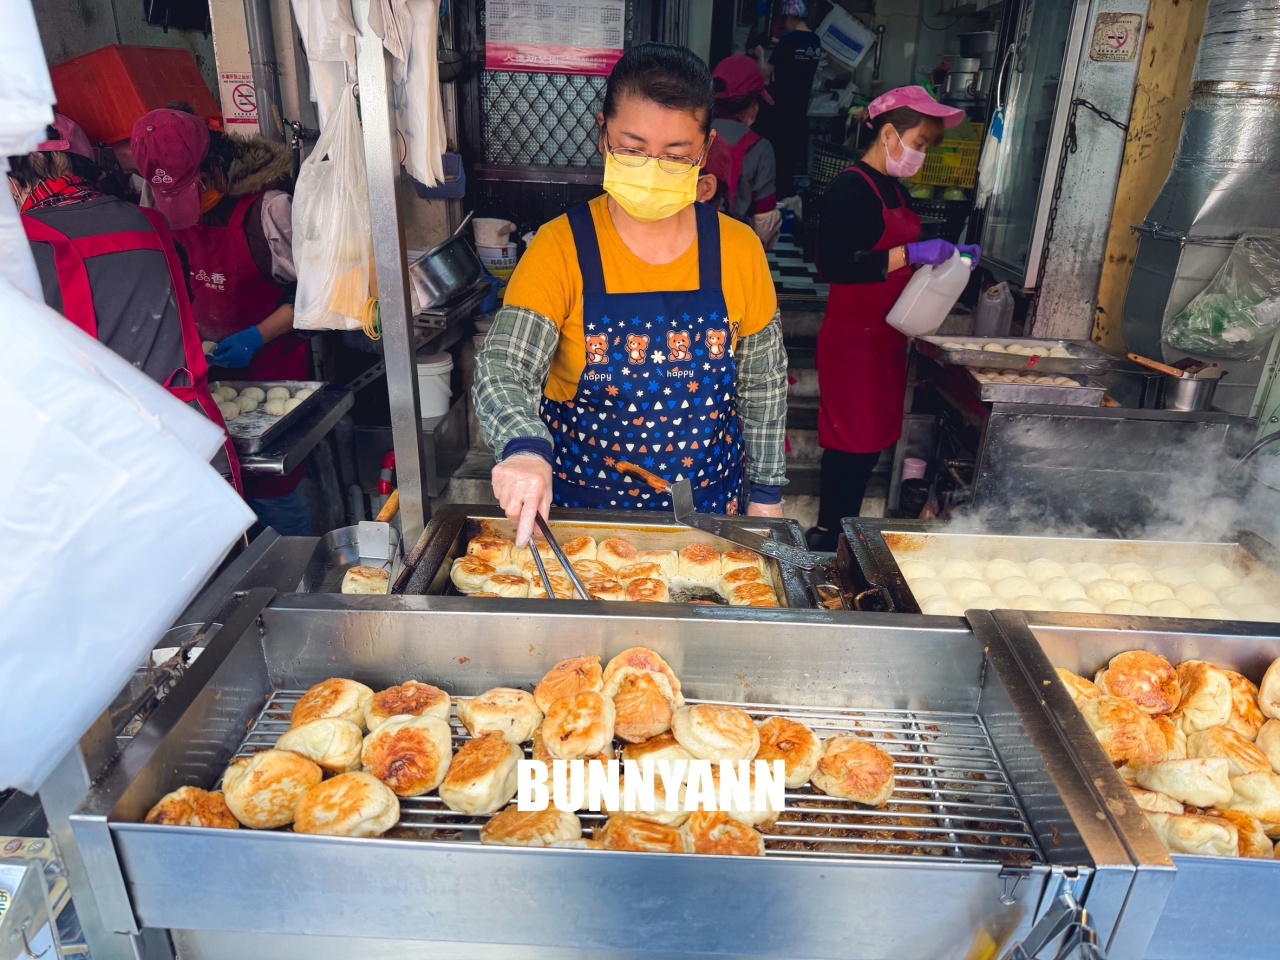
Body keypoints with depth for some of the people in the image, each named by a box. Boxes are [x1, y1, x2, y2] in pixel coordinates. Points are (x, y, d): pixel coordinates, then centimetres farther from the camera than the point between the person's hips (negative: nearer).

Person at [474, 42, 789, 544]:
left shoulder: (738, 249, -7)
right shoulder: (560, 248, -13)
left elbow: (763, 384, 2)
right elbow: (501, 370, -22)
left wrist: (766, 494, 4)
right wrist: (524, 447, -43)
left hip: (709, 507, 2)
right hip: (579, 504, -1)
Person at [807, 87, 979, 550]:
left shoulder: (893, 189, 15)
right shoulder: (849, 188, -14)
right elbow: (831, 266, -25)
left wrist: (949, 254, 10)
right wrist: (911, 253, -26)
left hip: (885, 337, 9)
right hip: (852, 338, -9)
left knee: (870, 441, 13)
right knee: (854, 446, -5)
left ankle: (834, 533, 24)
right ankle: (829, 538, 8)